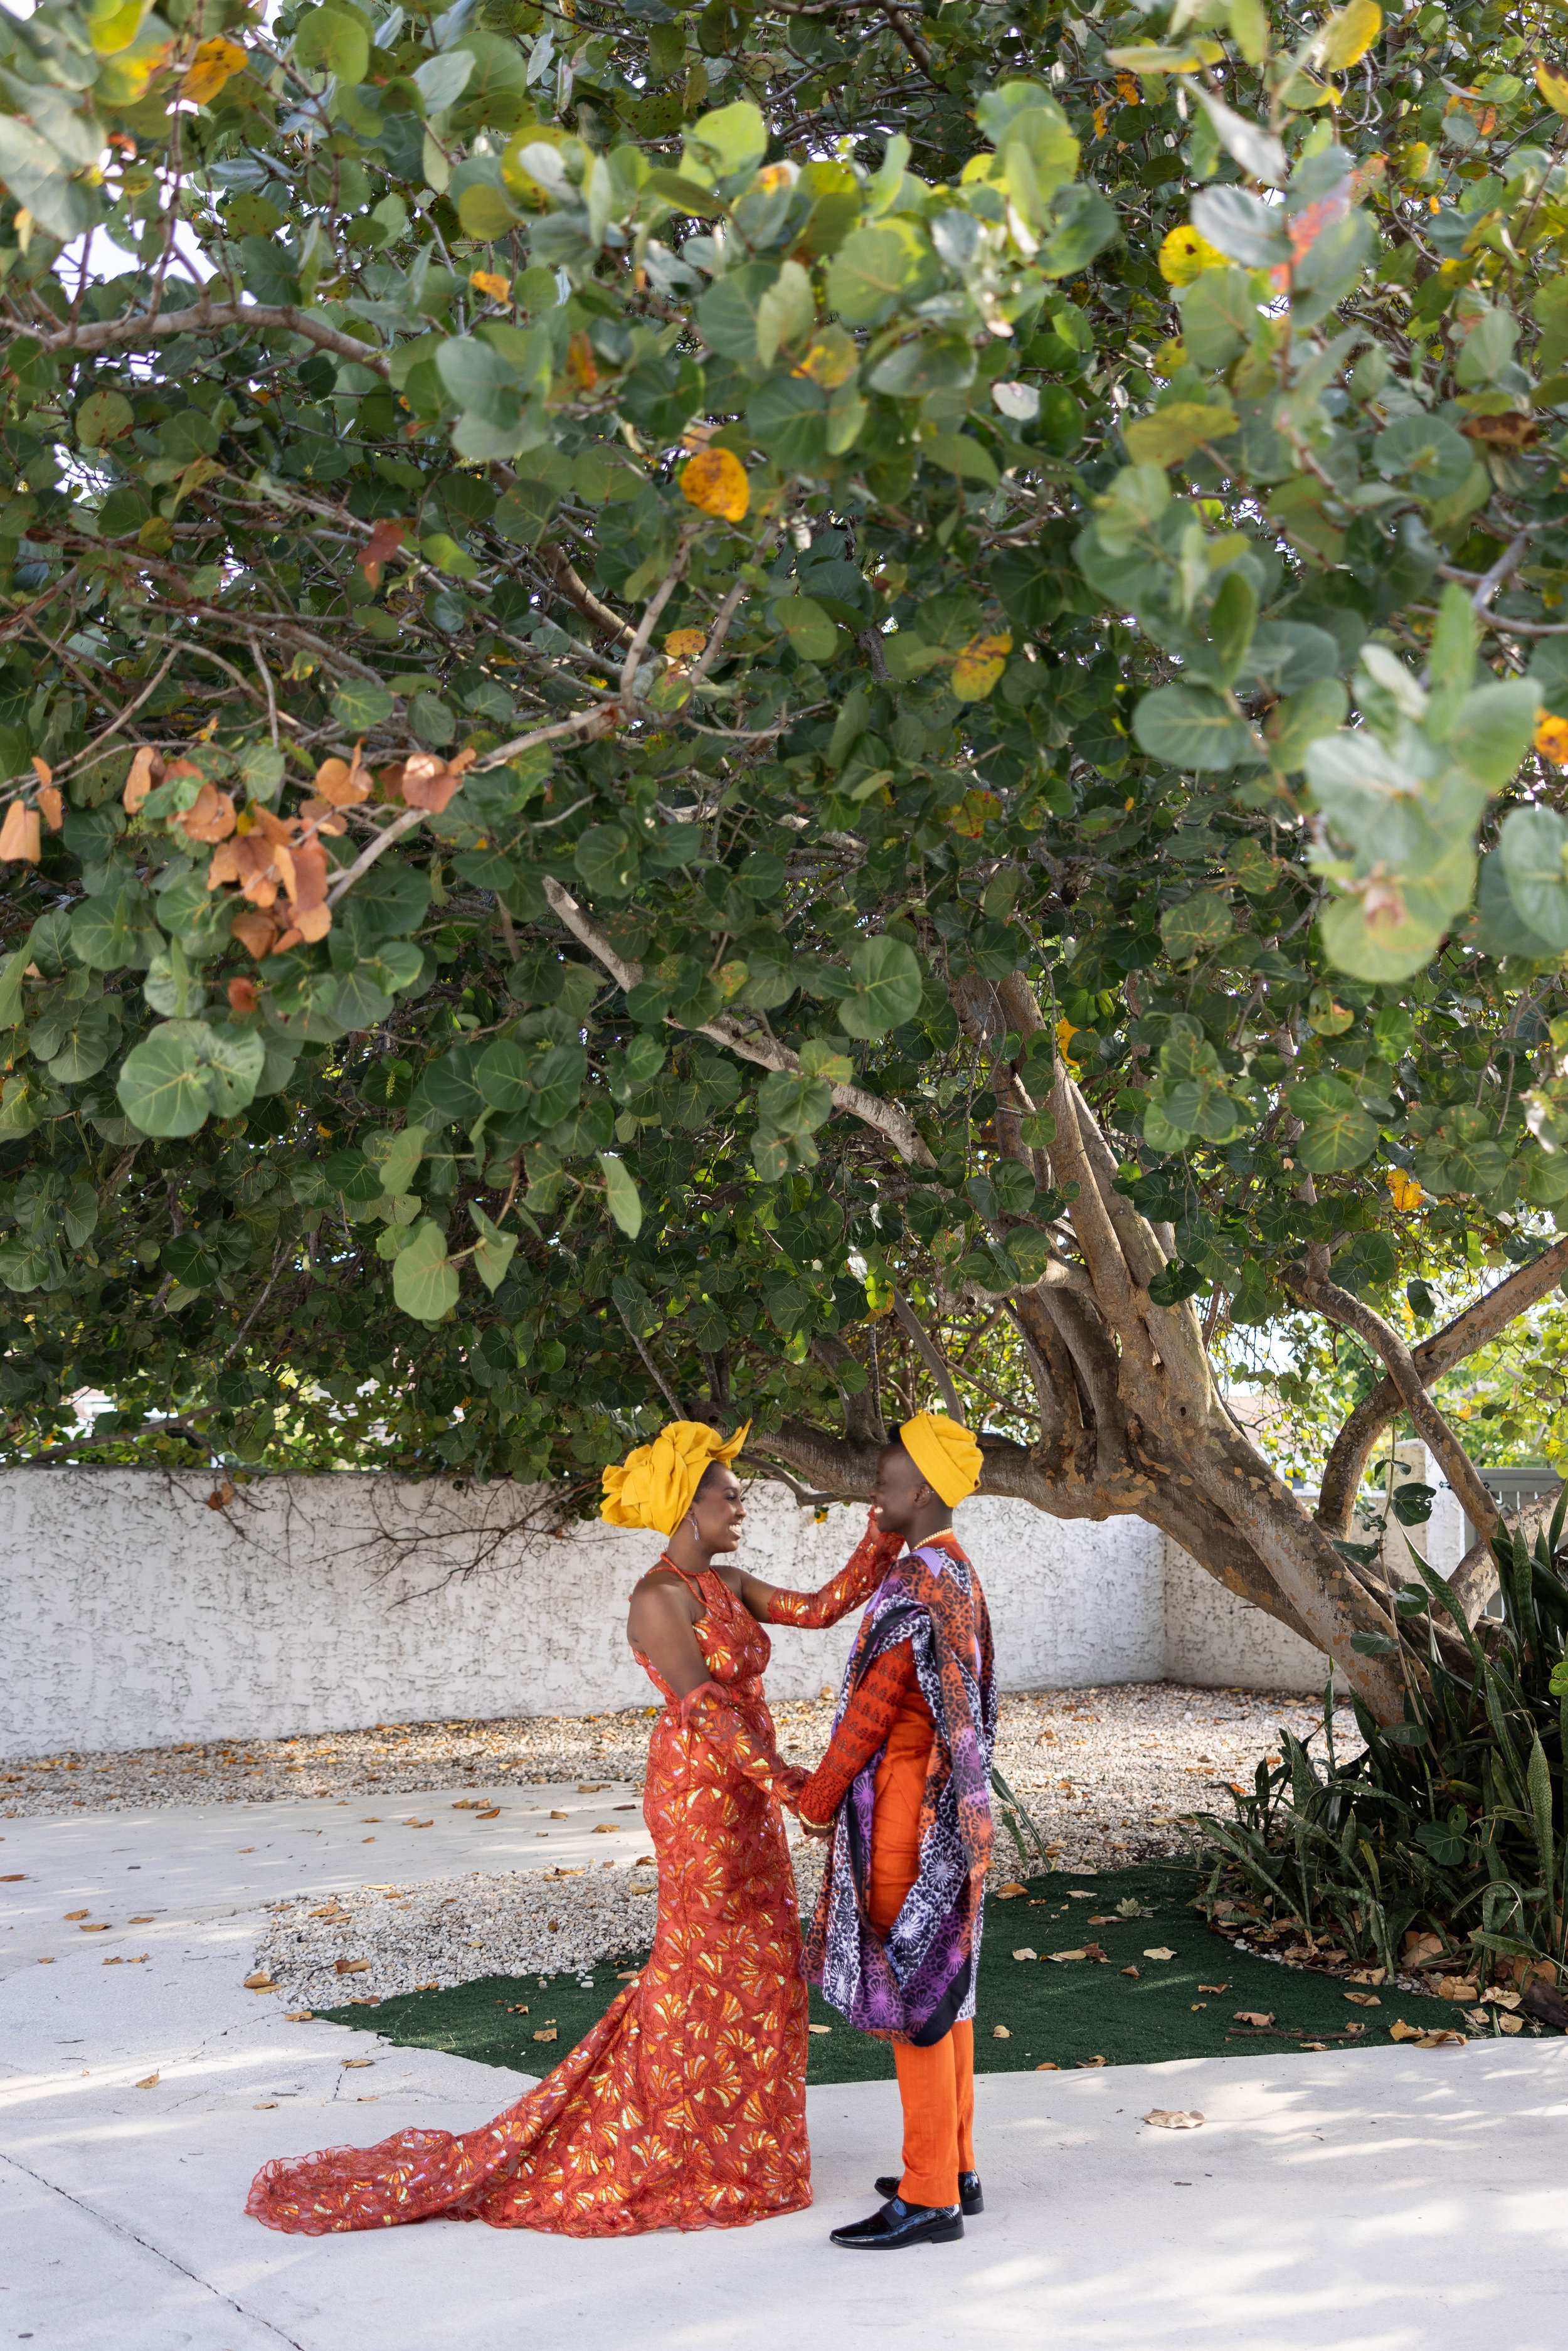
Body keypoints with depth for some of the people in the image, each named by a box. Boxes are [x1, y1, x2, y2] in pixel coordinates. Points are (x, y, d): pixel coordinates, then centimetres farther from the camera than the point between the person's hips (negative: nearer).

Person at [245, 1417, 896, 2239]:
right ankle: (675, 2163, 13)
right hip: (702, 1800, -9)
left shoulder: (726, 1585, 11)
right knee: (707, 1979, 0)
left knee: (755, 1975, 14)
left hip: (744, 1800, 9)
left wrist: (884, 1541, -3)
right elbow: (702, 1706, -25)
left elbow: (823, 1607, 8)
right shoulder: (658, 1598, -17)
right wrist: (785, 1780, -28)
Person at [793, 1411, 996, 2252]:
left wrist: (816, 1802, -4)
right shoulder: (960, 1574, 10)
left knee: (910, 1990, -4)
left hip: (905, 1810, -10)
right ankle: (954, 2167, 24)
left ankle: (929, 2197, 1)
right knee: (942, 1980, 15)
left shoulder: (915, 1589, -21)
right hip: (945, 1803, 10)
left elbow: (869, 1713, -18)